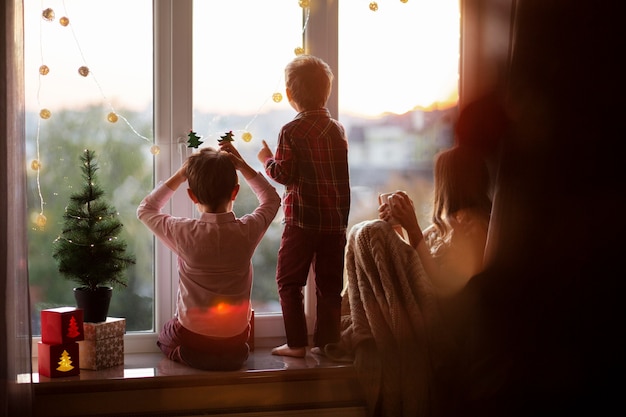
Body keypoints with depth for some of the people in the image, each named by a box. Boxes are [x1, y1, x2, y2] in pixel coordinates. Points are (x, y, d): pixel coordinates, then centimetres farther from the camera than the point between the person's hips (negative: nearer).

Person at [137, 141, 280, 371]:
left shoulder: (184, 233, -19)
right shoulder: (248, 231, -16)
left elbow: (145, 210, 3)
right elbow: (272, 199, 8)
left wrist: (180, 175, 0)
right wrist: (242, 166, 4)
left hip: (190, 339, -3)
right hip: (235, 341, 3)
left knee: (165, 334, 33)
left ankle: (184, 355, 9)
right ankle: (234, 352, 16)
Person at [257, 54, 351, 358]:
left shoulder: (291, 131, -10)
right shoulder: (338, 129, 6)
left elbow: (283, 174, -11)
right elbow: (342, 171, 11)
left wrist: (267, 159, 6)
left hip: (302, 220, -5)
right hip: (336, 219, 5)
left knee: (289, 281, 6)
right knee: (329, 284, 10)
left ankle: (297, 344, 4)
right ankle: (326, 342, 12)